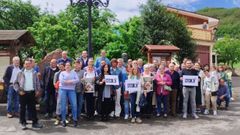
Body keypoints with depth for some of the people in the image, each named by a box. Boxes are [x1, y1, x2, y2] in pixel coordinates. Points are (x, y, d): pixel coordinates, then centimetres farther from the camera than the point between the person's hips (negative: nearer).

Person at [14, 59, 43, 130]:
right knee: (23, 108, 6)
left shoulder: (34, 73, 8)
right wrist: (19, 90, -7)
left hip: (32, 93, 1)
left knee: (33, 108, 5)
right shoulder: (20, 73, 3)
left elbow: (37, 83, 10)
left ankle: (35, 122, 12)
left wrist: (38, 90, -1)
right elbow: (16, 83, 4)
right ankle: (23, 123, 16)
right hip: (23, 93, -1)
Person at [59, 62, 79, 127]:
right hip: (63, 89, -1)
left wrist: (69, 81, -10)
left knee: (74, 104, -7)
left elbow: (77, 80, -1)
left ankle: (75, 120, 3)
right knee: (63, 105, -1)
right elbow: (61, 81, -7)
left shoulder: (74, 73, 14)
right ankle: (63, 120, 8)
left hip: (71, 90, 1)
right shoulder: (62, 73, 11)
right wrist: (72, 81, -4)